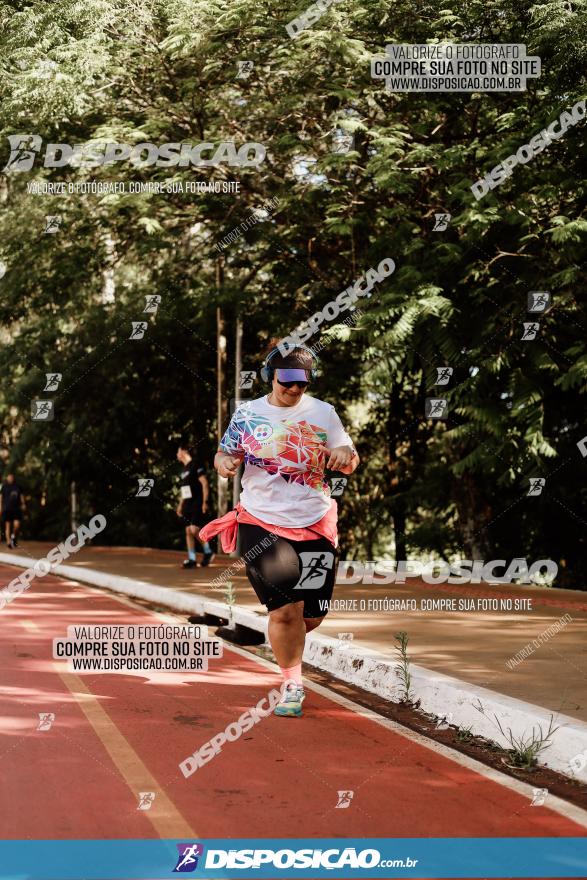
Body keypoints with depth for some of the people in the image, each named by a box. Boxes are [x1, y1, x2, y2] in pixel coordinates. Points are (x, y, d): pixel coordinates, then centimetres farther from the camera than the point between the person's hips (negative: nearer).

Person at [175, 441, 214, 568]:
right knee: (188, 531, 4)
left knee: (194, 529, -17)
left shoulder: (195, 466, -9)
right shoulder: (184, 469, 17)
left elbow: (205, 484, -13)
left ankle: (208, 552, 0)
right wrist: (180, 505, 21)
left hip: (198, 504, -9)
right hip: (188, 505, 9)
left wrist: (204, 502, -19)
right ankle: (192, 559, 5)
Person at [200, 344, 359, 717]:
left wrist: (344, 453, -16)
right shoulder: (247, 413, 4)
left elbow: (349, 464, 7)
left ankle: (287, 642, 41)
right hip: (262, 522, -2)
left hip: (315, 526, 2)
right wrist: (223, 461, -11)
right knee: (285, 610, -12)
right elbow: (226, 453, 13)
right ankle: (293, 684, 8)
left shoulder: (323, 413, 5)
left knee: (312, 617, 5)